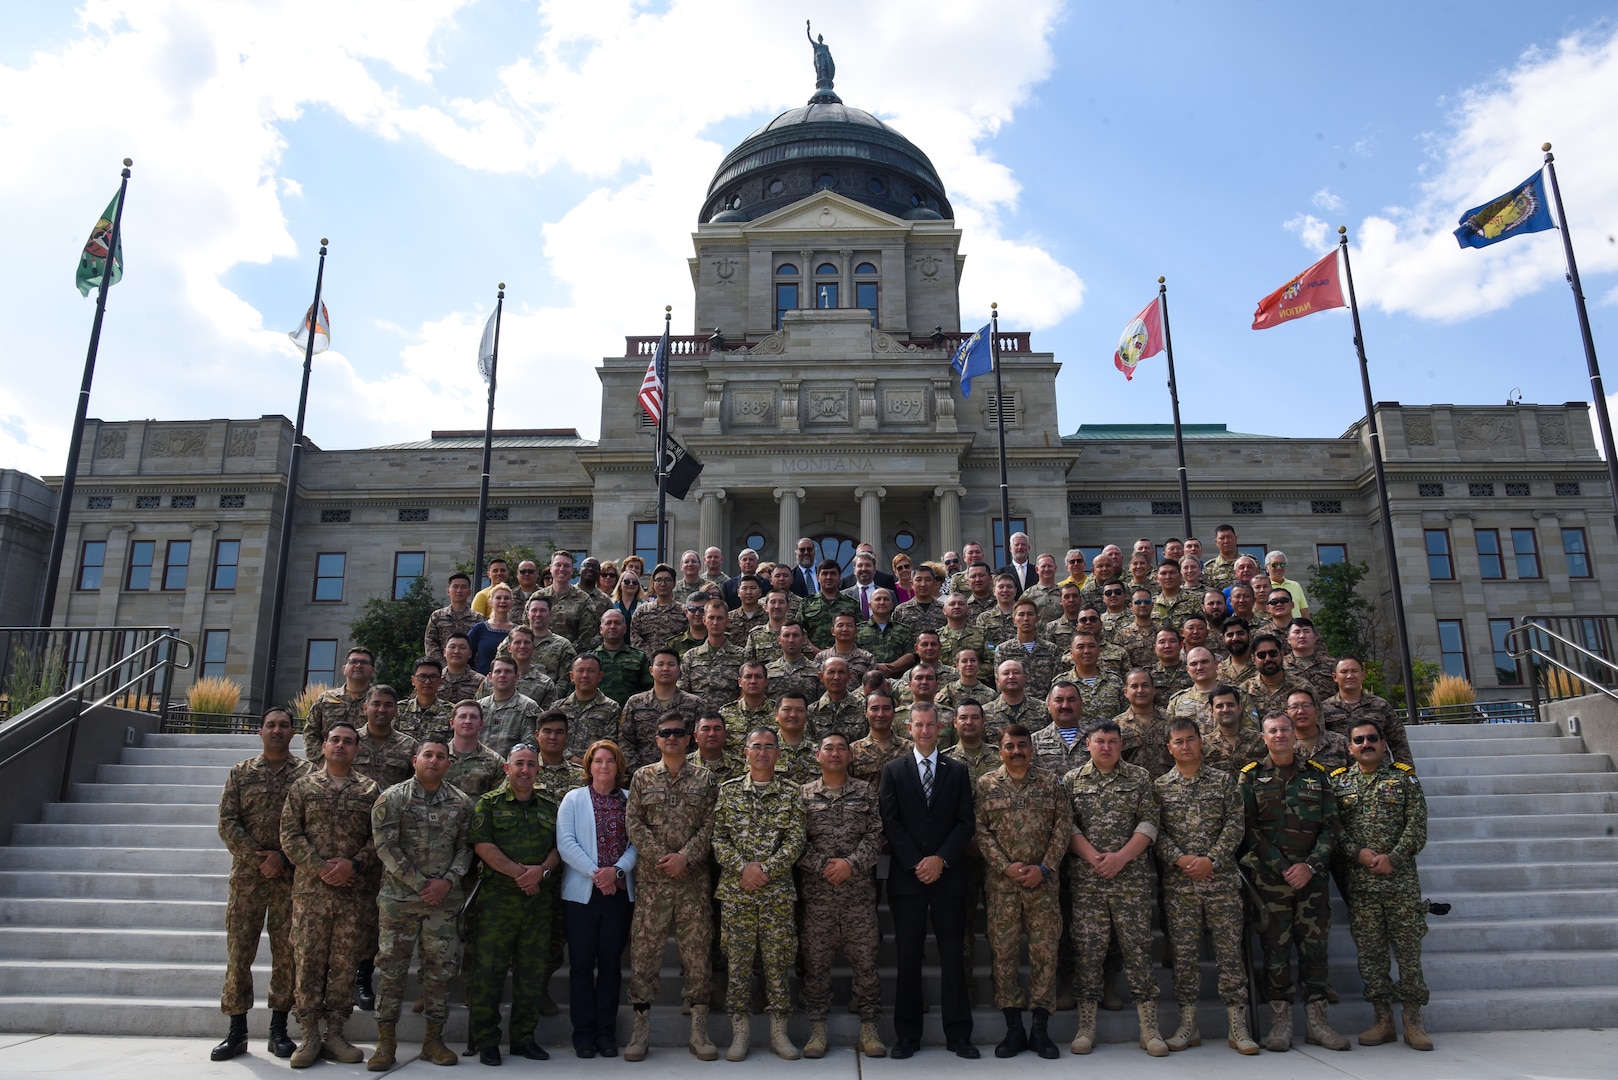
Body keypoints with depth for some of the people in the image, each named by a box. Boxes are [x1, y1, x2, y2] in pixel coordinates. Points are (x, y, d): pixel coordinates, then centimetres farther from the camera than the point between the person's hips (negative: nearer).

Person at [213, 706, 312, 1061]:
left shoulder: (307, 773, 3)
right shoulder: (240, 772, 8)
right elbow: (227, 822, 1)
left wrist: (283, 858, -13)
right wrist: (258, 859, -10)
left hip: (292, 875, -1)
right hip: (247, 873, 1)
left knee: (287, 951, 3)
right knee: (238, 949, 2)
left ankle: (279, 1029, 14)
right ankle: (237, 1031, 13)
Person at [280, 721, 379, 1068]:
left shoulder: (370, 790, 7)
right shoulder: (302, 786, 7)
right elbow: (289, 835, 0)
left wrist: (354, 864, -12)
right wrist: (319, 867, -11)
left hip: (354, 890, 0)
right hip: (310, 889, 0)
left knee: (345, 963, 4)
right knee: (308, 961, 2)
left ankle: (333, 1032, 15)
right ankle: (310, 1035, 12)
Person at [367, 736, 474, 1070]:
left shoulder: (461, 803, 4)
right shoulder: (391, 798, -4)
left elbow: (465, 848, 5)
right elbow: (386, 847, -10)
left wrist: (447, 881, -11)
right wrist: (420, 884, -13)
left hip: (444, 900, 2)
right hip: (398, 898, -2)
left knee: (440, 969, 7)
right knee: (391, 968, 5)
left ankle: (433, 1039, 20)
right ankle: (386, 1041, 18)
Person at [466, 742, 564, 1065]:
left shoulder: (550, 805, 13)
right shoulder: (489, 804, 2)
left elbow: (560, 845, 8)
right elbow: (483, 845, -9)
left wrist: (542, 870, -12)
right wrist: (519, 872, -15)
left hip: (540, 900, 4)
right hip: (497, 898, -3)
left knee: (532, 970, 8)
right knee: (488, 969, -2)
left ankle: (524, 1037, 20)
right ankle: (485, 1041, 11)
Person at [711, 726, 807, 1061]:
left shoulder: (791, 792, 3)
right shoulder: (729, 790, 5)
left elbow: (796, 840, -3)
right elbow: (718, 838, 1)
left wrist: (765, 868, -14)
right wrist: (743, 868, -12)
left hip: (778, 891, 0)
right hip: (735, 891, 1)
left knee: (777, 961, 5)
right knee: (738, 961, 5)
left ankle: (779, 1032, 18)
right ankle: (740, 1032, 17)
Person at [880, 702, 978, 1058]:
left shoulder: (958, 771, 8)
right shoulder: (893, 771, 5)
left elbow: (965, 822, 2)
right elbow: (890, 822, -1)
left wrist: (941, 859, -10)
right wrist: (916, 863, -10)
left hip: (948, 875, 1)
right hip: (907, 877, 0)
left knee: (952, 955, 4)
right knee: (908, 956, 5)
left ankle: (958, 1033, 13)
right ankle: (907, 1035, 14)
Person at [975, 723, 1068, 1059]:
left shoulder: (1050, 783, 5)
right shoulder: (985, 784, 3)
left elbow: (1063, 827, 0)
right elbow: (981, 831, -1)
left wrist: (1044, 868, -9)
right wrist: (1007, 866, -11)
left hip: (1043, 880, 0)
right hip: (1001, 882, 0)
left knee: (1045, 951, 2)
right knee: (1004, 952, 3)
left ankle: (1040, 1029, 14)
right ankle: (1013, 1029, 15)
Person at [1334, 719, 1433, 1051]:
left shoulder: (1404, 777, 5)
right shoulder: (1338, 781, 8)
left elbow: (1417, 825, -2)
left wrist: (1393, 857, -12)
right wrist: (1358, 853, -12)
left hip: (1401, 879, -1)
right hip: (1359, 883, 1)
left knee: (1409, 950, 2)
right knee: (1370, 953, 5)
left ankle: (1413, 1020, 13)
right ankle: (1383, 1020, 14)